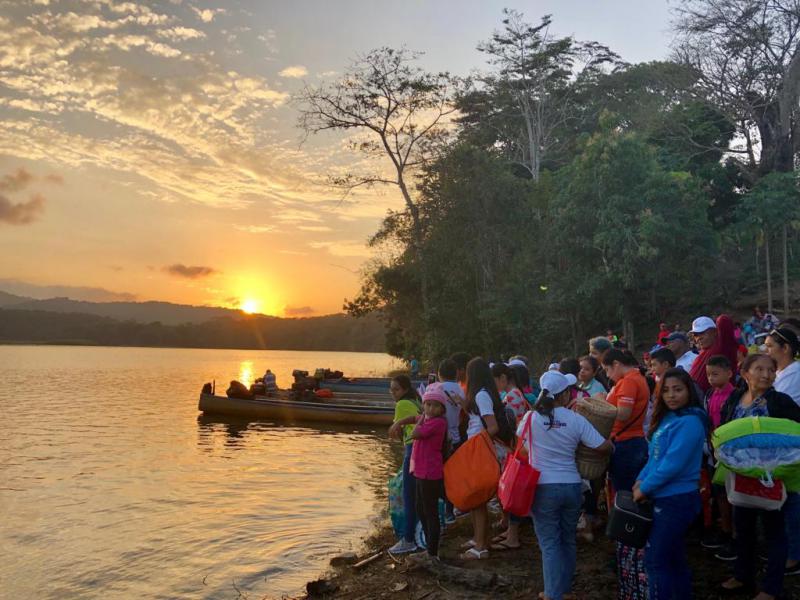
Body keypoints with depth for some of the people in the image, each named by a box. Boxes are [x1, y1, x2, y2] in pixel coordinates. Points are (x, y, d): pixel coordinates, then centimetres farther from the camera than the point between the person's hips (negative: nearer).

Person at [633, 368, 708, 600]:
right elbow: (655, 456, 12)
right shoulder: (667, 418, 9)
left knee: (655, 559, -3)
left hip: (677, 500, -9)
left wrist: (644, 488, -15)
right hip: (667, 497, 9)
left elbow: (673, 463, -24)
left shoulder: (689, 422, -19)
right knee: (674, 558, 19)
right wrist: (641, 480, -3)